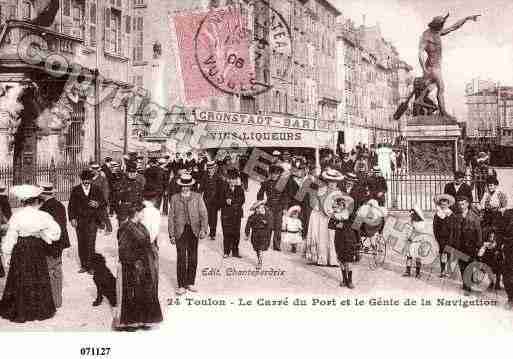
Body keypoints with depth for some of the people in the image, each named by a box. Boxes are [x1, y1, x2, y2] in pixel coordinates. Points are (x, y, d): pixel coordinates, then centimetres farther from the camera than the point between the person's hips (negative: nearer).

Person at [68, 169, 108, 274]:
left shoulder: (96, 190, 8)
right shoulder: (75, 190, 7)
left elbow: (104, 203, 10)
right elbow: (71, 205, 6)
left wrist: (97, 204, -12)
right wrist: (72, 218, -4)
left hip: (92, 220, -1)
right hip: (79, 221, 1)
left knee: (91, 243, -8)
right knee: (81, 243, 4)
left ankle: (90, 265, -3)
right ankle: (83, 265, 12)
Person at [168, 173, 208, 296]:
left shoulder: (197, 197, 7)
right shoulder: (174, 198, 6)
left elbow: (203, 214, 3)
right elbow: (171, 217, 5)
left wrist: (203, 229, -10)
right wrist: (171, 235, -1)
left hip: (194, 231, 2)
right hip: (180, 231, -1)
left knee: (193, 259, 7)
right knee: (181, 259, -5)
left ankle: (190, 283, 19)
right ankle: (181, 285, 3)